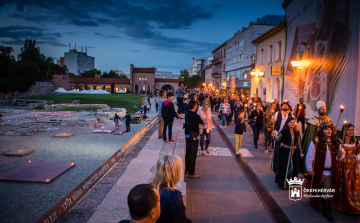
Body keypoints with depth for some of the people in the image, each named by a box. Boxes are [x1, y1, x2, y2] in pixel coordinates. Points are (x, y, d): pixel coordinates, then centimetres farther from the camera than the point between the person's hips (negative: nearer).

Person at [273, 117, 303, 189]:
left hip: (294, 152, 5)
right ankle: (282, 183, 17)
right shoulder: (284, 131, -9)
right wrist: (274, 136, -39)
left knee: (294, 168, 7)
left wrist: (301, 153, 13)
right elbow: (278, 139, -17)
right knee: (284, 167, 2)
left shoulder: (296, 132, 4)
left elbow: (299, 143, 11)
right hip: (285, 152, -4)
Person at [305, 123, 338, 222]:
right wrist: (310, 169, -11)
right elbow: (310, 156, -11)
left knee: (327, 192, 10)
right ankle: (314, 203, 38)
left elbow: (336, 157, 13)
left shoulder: (333, 142, 5)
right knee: (316, 189, 14)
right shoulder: (315, 142, -12)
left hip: (330, 172, 4)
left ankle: (327, 211, 19)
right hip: (318, 171, -4)